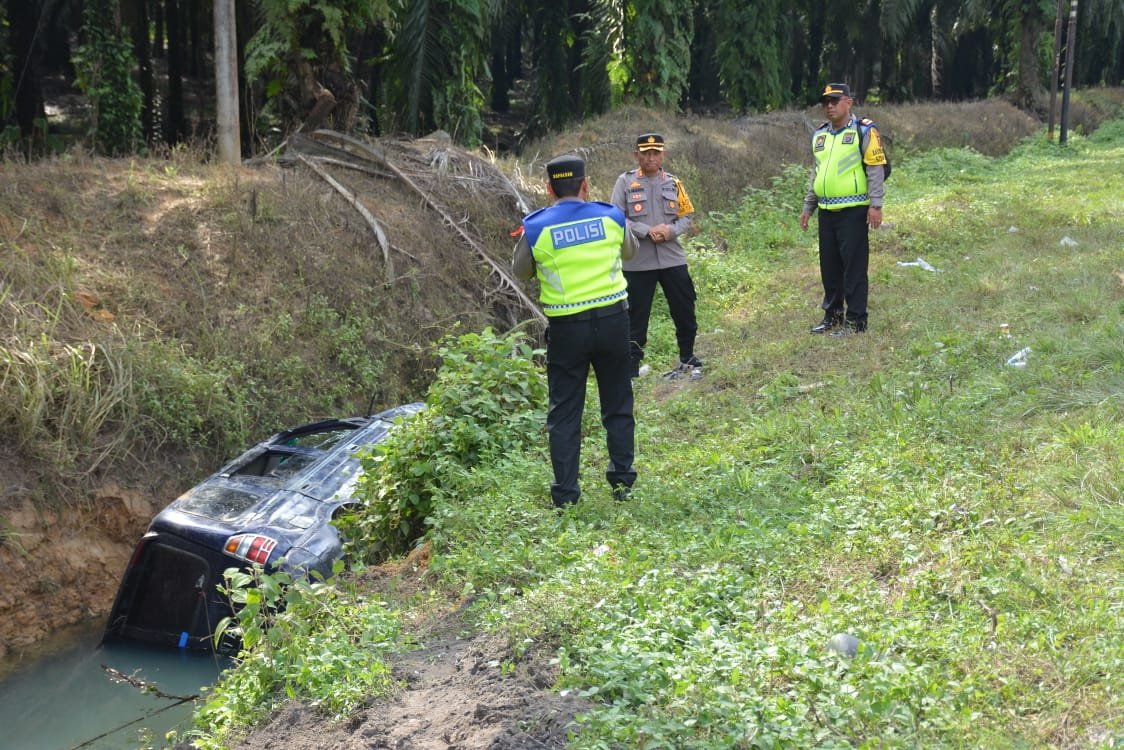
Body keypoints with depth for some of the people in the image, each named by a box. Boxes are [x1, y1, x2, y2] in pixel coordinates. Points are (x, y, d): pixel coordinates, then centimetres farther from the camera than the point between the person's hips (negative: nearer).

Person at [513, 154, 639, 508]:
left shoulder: (536, 227, -9)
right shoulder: (611, 217, -2)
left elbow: (520, 271, 5)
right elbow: (630, 252, 18)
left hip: (567, 328, -2)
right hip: (613, 319, 2)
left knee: (564, 412, 8)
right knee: (618, 406, 17)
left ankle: (565, 493, 9)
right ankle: (622, 481, 23)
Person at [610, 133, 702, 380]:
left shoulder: (673, 183, 7)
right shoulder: (625, 182, -2)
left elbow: (687, 216, 9)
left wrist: (671, 230, -12)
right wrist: (647, 231, -18)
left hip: (673, 258, 3)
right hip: (638, 261, -3)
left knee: (684, 311, 10)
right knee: (636, 316, 3)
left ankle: (688, 360, 28)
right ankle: (631, 367, 11)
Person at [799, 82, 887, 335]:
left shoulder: (864, 132, -5)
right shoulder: (819, 135, 16)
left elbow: (875, 170, -9)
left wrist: (875, 205, -16)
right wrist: (808, 207, 20)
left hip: (854, 210, -6)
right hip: (826, 211, 7)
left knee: (854, 267, -4)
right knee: (829, 267, 11)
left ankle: (856, 319, 2)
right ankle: (832, 314, 23)